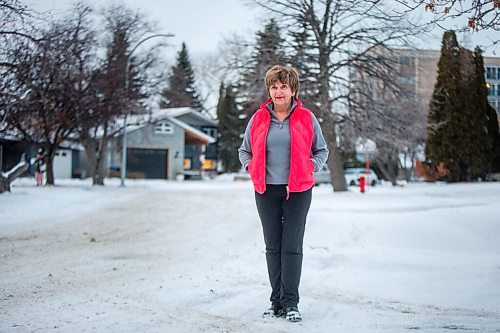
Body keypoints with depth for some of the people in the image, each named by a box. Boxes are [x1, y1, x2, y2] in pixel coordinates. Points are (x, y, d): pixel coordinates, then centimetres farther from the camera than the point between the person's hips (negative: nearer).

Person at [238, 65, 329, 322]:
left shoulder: (306, 118, 2)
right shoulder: (258, 118, 6)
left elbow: (322, 150, 12)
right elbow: (244, 150, 18)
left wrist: (309, 169, -3)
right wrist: (253, 170, 2)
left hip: (297, 190, -2)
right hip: (266, 190, 2)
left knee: (292, 247, -4)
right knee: (272, 247, 6)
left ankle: (290, 303, 0)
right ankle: (277, 301, 14)